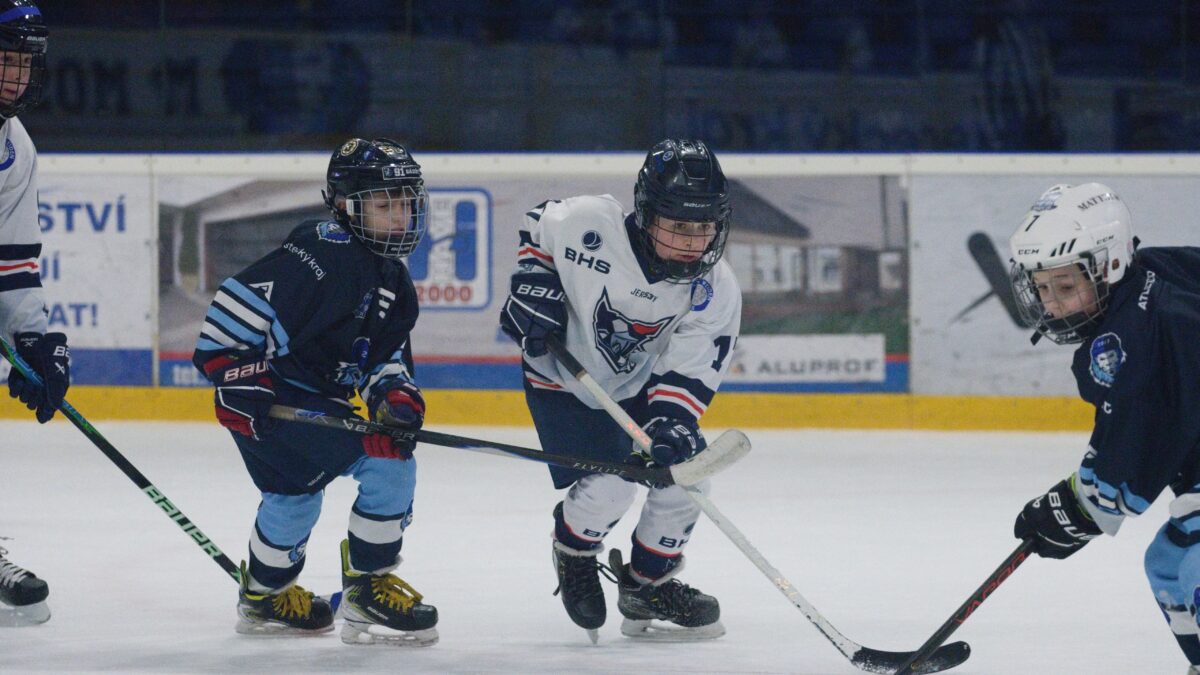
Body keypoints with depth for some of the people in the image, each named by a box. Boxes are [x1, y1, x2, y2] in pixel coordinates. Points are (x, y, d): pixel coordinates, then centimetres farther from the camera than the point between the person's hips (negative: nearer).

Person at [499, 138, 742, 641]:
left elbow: (689, 371, -20)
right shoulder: (589, 223, -28)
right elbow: (537, 227, -5)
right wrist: (533, 282, -18)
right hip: (564, 380, -4)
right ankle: (574, 553, 17)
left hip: (641, 388, 5)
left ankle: (648, 585, 21)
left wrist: (671, 422, -37)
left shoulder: (716, 292, -18)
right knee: (608, 486, -18)